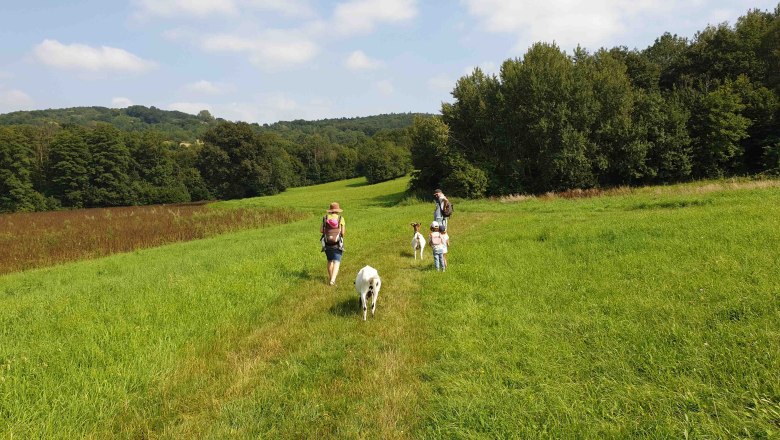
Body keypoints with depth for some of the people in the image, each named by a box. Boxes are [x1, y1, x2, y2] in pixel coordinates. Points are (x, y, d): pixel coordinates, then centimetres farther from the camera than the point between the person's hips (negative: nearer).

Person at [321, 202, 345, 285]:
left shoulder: (325, 218, 0)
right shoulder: (341, 218, -5)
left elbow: (321, 230, -2)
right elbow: (343, 232, -6)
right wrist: (344, 230, 16)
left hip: (327, 243, 3)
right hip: (337, 244, -3)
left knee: (330, 261, 21)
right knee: (336, 262, -4)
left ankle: (331, 277, 35)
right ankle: (332, 280, -20)